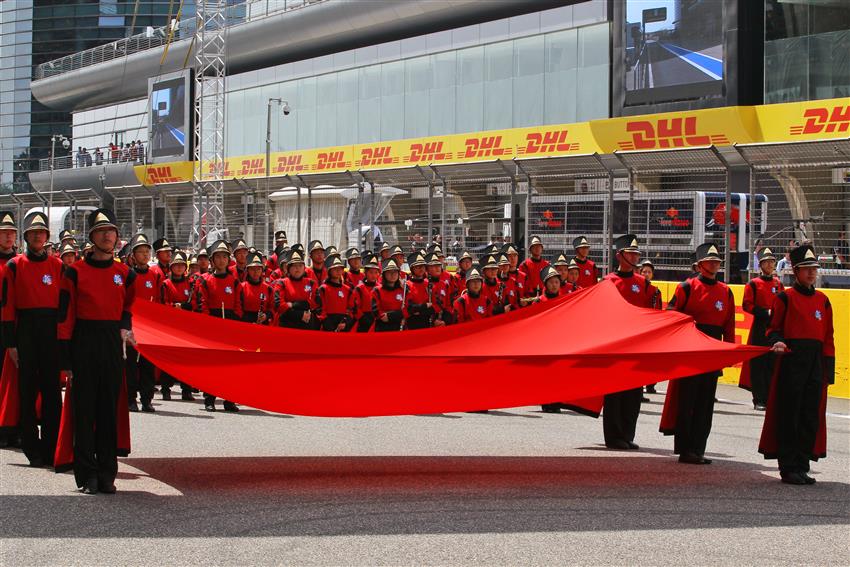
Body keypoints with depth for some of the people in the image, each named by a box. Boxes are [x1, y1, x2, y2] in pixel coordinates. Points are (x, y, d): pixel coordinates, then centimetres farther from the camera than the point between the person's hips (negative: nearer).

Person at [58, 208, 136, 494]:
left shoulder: (126, 274, 7)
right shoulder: (75, 272, -2)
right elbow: (65, 317, -3)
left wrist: (125, 327, 3)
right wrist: (65, 360, -8)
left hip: (113, 346, 3)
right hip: (84, 347, -3)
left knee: (109, 411, 5)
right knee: (84, 411, -1)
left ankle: (107, 474, 11)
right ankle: (87, 476, 3)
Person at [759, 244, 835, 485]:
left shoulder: (823, 300, 12)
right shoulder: (785, 298, -1)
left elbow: (828, 337, 13)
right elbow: (773, 328, 2)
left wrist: (829, 369, 8)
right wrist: (777, 342, -21)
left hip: (816, 364, 5)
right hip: (792, 360, -5)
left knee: (811, 417, 5)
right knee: (789, 417, -3)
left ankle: (802, 467, 13)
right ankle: (789, 468, 3)